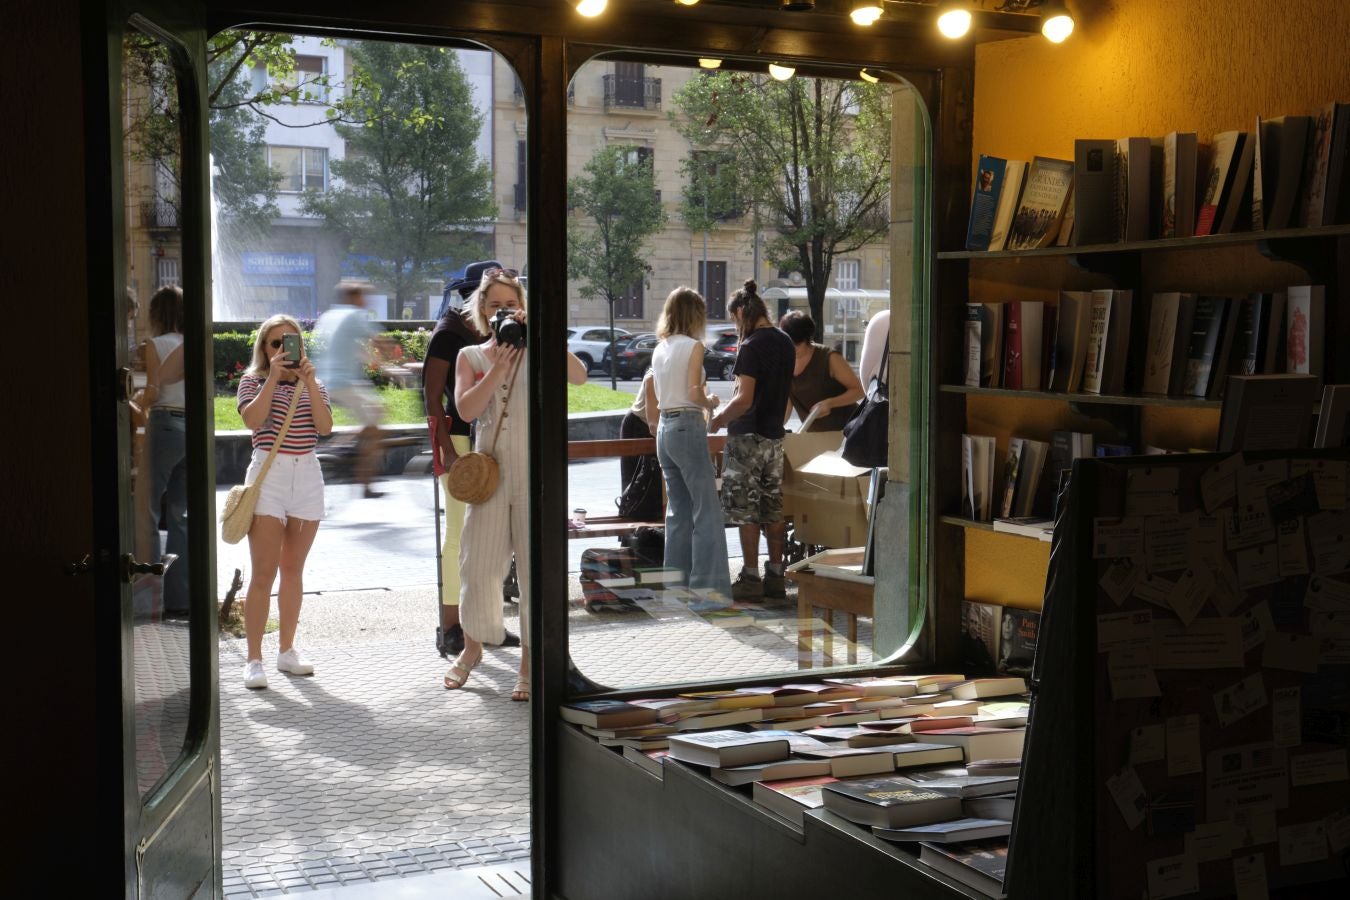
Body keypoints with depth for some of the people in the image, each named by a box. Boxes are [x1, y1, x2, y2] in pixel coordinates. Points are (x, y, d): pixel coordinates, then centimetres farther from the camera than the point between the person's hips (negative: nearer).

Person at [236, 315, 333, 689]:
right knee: (263, 574, -8)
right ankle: (254, 659, -5)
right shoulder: (253, 381, 5)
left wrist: (309, 382, -10)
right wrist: (273, 378, -15)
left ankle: (287, 651, 20)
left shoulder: (313, 385, 14)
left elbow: (325, 426, -3)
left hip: (307, 474, 4)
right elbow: (252, 419, -14)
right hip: (268, 472, -4)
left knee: (293, 569, 10)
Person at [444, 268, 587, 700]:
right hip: (490, 470, 2)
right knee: (478, 562, 6)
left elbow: (579, 376, -16)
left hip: (534, 473, -2)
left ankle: (529, 663, 8)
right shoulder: (471, 356, 9)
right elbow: (466, 408, -7)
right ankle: (472, 647, 28)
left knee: (535, 566, -1)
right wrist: (499, 367, -15)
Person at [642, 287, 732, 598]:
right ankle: (709, 587, -7)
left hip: (664, 429, 8)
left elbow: (656, 398, 13)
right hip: (688, 427, -8)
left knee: (678, 511, 13)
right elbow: (695, 393, -15)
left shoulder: (659, 349, 13)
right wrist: (711, 402, 4)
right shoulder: (693, 346, -8)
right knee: (707, 512, -5)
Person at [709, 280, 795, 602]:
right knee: (773, 509, 11)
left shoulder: (751, 346, -16)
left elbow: (744, 399, -22)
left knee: (746, 510, -1)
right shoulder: (785, 343, 9)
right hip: (775, 436, 8)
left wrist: (718, 420, -8)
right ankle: (775, 576, 15)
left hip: (748, 437, -8)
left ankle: (751, 579, 2)